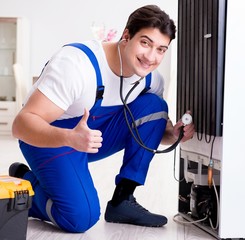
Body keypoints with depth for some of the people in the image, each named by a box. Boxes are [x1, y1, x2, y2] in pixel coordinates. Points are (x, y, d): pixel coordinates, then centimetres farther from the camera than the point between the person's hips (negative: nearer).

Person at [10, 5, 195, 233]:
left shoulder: (151, 79, -11)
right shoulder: (76, 62, -31)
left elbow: (151, 128, 6)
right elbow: (22, 124, -33)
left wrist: (173, 134, -18)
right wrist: (70, 138, -52)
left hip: (96, 133, 6)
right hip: (50, 139, -6)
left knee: (154, 106, -14)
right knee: (81, 218, -24)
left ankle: (122, 201, -7)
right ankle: (25, 179, 6)